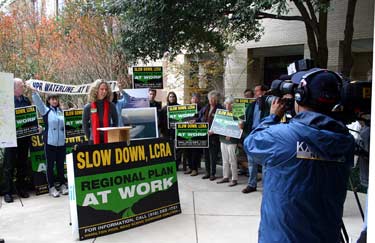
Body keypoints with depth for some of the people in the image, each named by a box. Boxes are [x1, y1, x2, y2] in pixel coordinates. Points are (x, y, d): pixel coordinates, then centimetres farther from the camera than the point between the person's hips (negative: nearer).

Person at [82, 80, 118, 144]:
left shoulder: (111, 106, 0)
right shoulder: (88, 107, 0)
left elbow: (115, 122, 10)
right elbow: (85, 125, 8)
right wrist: (90, 138, 4)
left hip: (109, 140, 0)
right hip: (94, 141, 0)